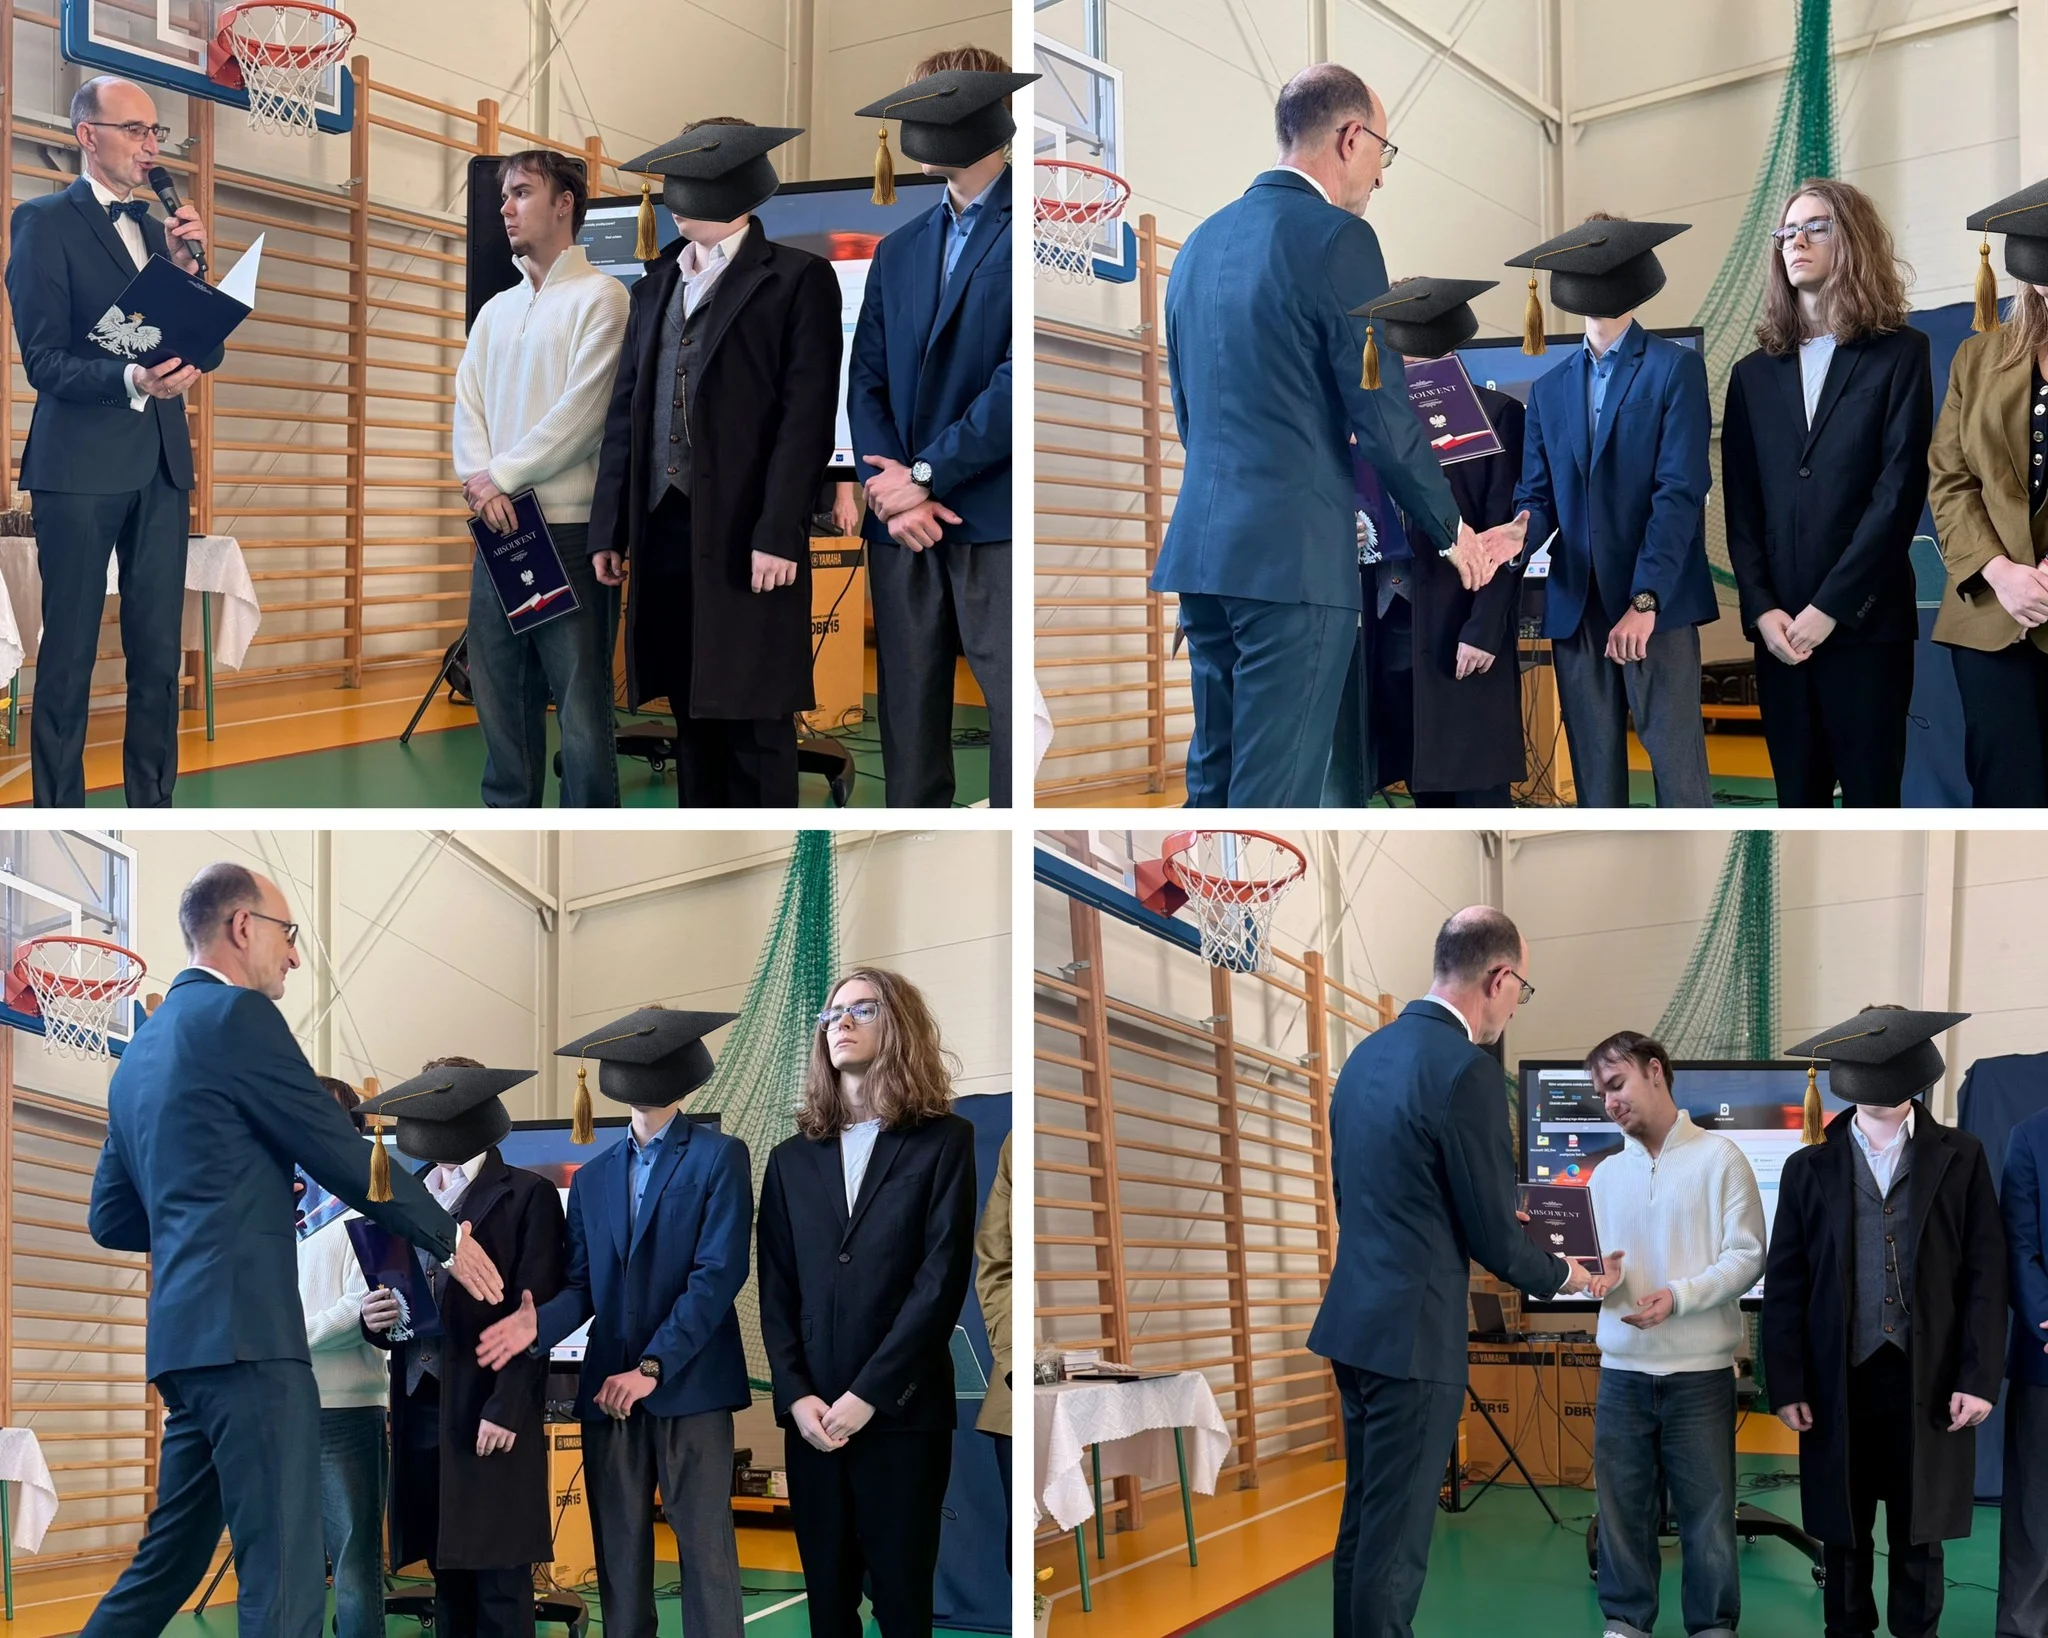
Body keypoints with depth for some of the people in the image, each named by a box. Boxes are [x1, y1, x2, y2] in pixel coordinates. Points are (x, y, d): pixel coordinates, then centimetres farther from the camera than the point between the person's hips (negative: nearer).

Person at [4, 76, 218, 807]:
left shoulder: (158, 230, 17)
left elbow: (207, 352, 12)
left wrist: (188, 268, -2)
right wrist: (130, 380, -25)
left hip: (161, 464, 6)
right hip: (81, 464, -6)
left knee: (158, 656, 6)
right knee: (68, 657, -2)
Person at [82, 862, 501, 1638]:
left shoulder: (141, 1051, 20)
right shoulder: (237, 1015, -6)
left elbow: (111, 1218, 23)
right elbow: (345, 1158, -6)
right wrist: (447, 1235, 6)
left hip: (185, 1336, 9)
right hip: (246, 1332, -9)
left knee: (170, 1561, 17)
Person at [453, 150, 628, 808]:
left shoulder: (598, 297, -3)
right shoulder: (495, 311, 18)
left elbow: (582, 413, -12)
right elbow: (469, 407, 11)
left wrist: (501, 475, -11)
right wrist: (480, 483, -8)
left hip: (568, 528, -7)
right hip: (497, 528, 7)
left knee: (580, 697, -5)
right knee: (500, 689, 8)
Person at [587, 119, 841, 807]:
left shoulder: (797, 280, -1)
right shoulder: (658, 282, 17)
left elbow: (807, 415, -8)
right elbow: (626, 408, 15)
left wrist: (778, 534, -15)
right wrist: (609, 528, 9)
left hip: (747, 538, -6)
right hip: (664, 528, 6)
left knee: (755, 722, -3)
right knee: (692, 716, 11)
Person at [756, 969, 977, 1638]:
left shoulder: (944, 1141, 2)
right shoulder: (792, 1158, 14)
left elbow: (942, 1279, -7)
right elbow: (775, 1290, 8)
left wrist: (868, 1394, -13)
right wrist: (795, 1395, -7)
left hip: (902, 1413, -4)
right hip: (811, 1416, 4)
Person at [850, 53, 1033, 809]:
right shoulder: (898, 249, 18)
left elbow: (1020, 378, -12)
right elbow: (866, 379, 12)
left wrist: (925, 475, -11)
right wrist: (889, 489, -5)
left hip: (995, 520, -6)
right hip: (905, 525, 6)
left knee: (1012, 712, -7)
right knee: (908, 713, 7)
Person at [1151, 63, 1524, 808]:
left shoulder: (1202, 241, 15)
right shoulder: (1337, 238, -9)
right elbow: (1383, 415, -10)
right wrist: (1454, 531, 2)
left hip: (1200, 547, 8)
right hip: (1295, 555, -8)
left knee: (1213, 780, 14)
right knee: (1274, 797, -6)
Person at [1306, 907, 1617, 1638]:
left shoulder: (1369, 1053, 10)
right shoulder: (1467, 1069, -17)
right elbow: (1492, 1234, -12)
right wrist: (1563, 1275, 7)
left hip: (1355, 1318, 9)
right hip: (1412, 1331, -9)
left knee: (1363, 1522, 15)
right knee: (1395, 1537, -3)